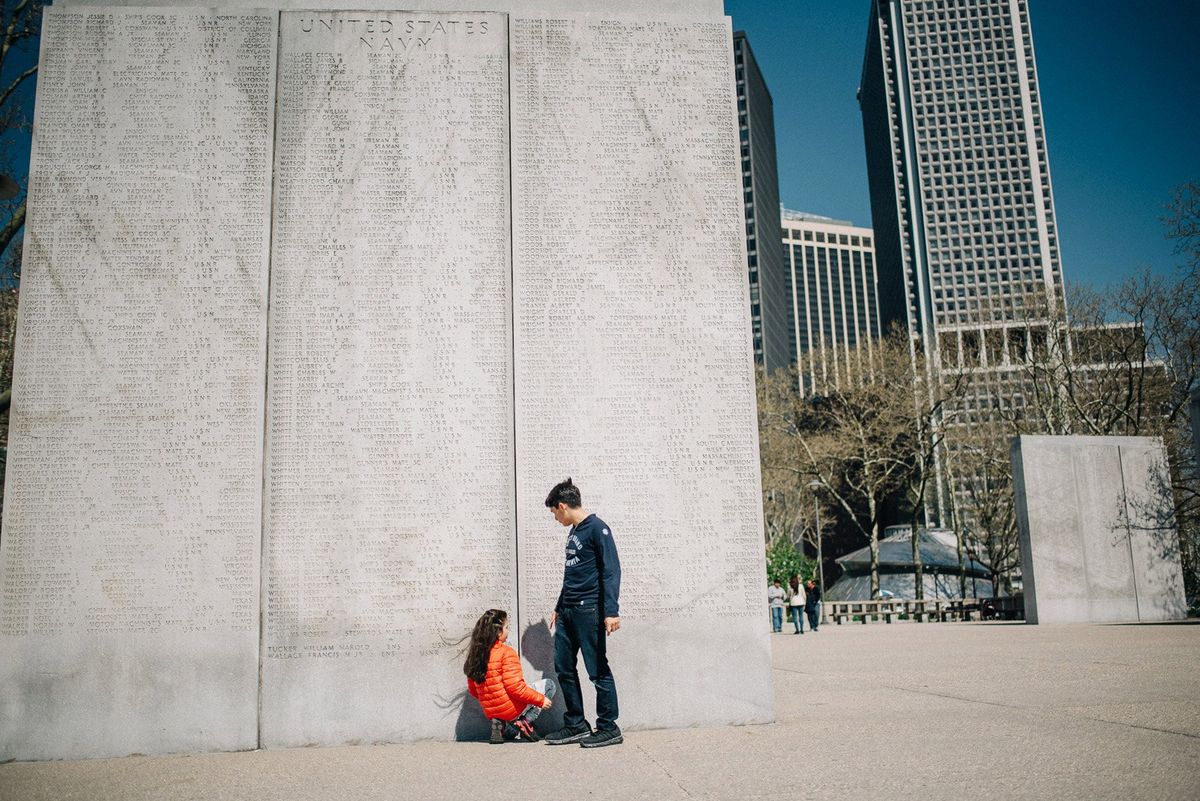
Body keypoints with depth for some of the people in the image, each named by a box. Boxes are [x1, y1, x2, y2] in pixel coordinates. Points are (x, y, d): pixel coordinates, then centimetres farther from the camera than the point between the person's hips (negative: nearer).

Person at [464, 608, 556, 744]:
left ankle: (498, 723, 10)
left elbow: (472, 690, 11)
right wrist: (541, 700, -10)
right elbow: (515, 687, -22)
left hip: (489, 711, 7)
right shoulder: (506, 653, -18)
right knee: (548, 684, 11)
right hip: (512, 710, -7)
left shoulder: (475, 653, 3)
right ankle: (524, 722, -2)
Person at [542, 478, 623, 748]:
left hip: (589, 610, -9)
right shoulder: (573, 532, 18)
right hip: (567, 612, 9)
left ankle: (609, 728, 6)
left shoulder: (597, 528, -9)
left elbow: (611, 570, -15)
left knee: (598, 670, -3)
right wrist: (559, 607, 26)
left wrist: (611, 611, -22)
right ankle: (576, 725, 18)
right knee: (563, 668, 9)